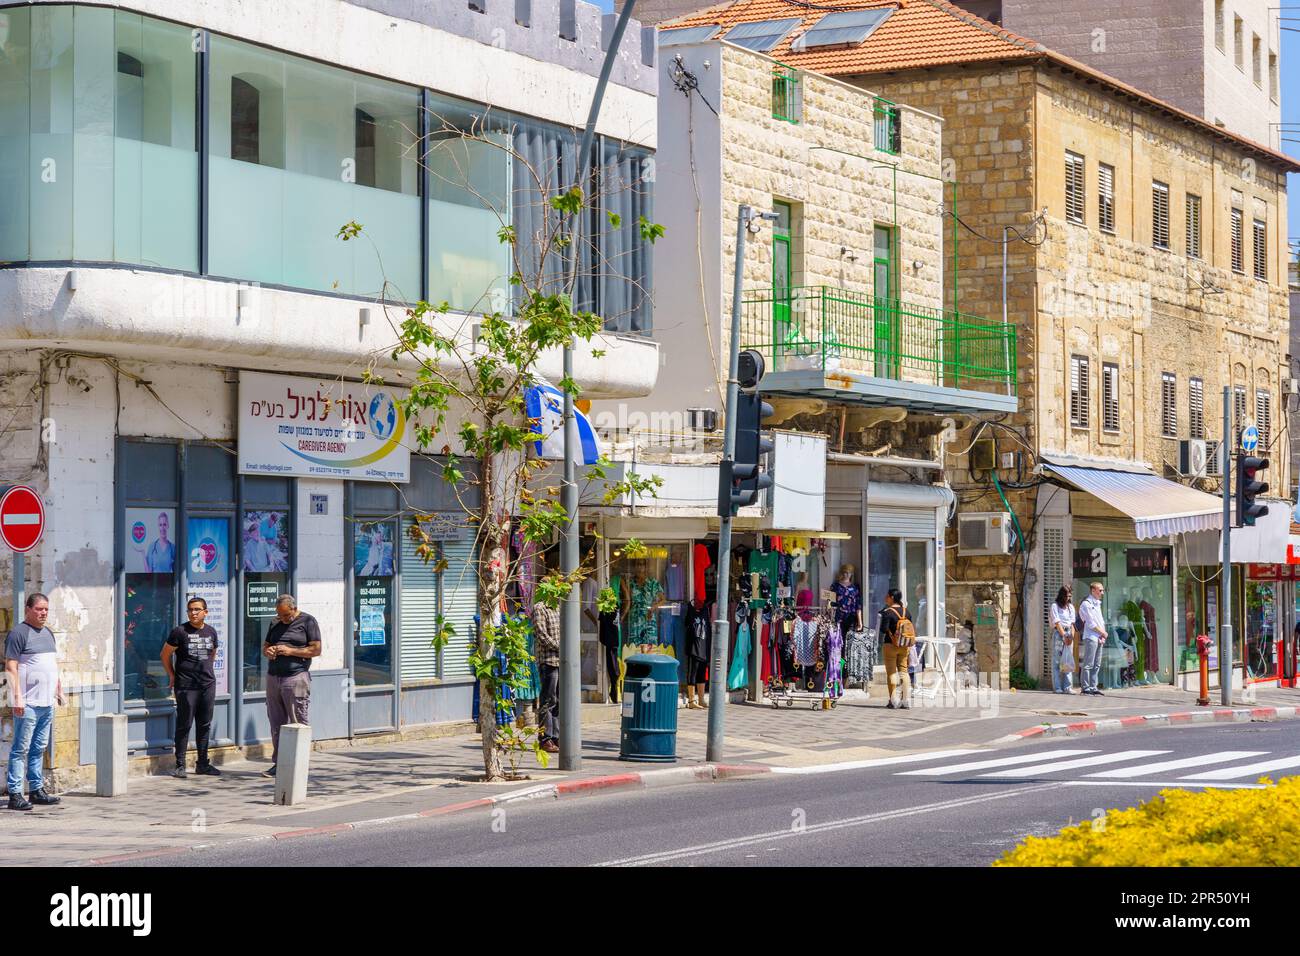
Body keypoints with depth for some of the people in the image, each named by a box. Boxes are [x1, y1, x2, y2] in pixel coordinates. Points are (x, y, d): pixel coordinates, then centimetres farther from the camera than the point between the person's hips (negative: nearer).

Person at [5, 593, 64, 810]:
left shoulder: (48, 633, 17)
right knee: (21, 749, -6)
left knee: (39, 747, 12)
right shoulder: (19, 633, -8)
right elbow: (11, 666, -13)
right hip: (28, 703, -8)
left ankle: (36, 790, 19)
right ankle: (15, 794, -5)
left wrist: (59, 690, 20)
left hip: (47, 702, 8)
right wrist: (17, 697, -19)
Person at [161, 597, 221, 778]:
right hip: (186, 686, -5)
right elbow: (165, 654, 0)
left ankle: (202, 764, 19)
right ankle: (180, 765, 3)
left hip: (208, 683, 5)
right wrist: (172, 676, 1)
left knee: (204, 725, 10)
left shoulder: (211, 631, 9)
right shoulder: (180, 631, -7)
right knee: (184, 726, -2)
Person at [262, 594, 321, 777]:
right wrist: (267, 651, 0)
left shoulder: (307, 622, 0)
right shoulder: (276, 624, 18)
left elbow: (316, 650, -5)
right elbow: (265, 646, 25)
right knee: (276, 723, 4)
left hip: (296, 678, -6)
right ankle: (278, 763, 7)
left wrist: (290, 651, -13)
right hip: (273, 678, 6)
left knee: (298, 724, -6)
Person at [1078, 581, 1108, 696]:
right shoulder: (1086, 604, -8)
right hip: (1091, 637, -9)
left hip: (1099, 638, 9)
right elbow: (1091, 623, -13)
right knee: (1088, 664, -8)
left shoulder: (1097, 604, 20)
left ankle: (1093, 687, 11)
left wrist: (1103, 635, 3)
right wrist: (1103, 633, -5)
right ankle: (1086, 688, -7)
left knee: (1097, 665, 8)